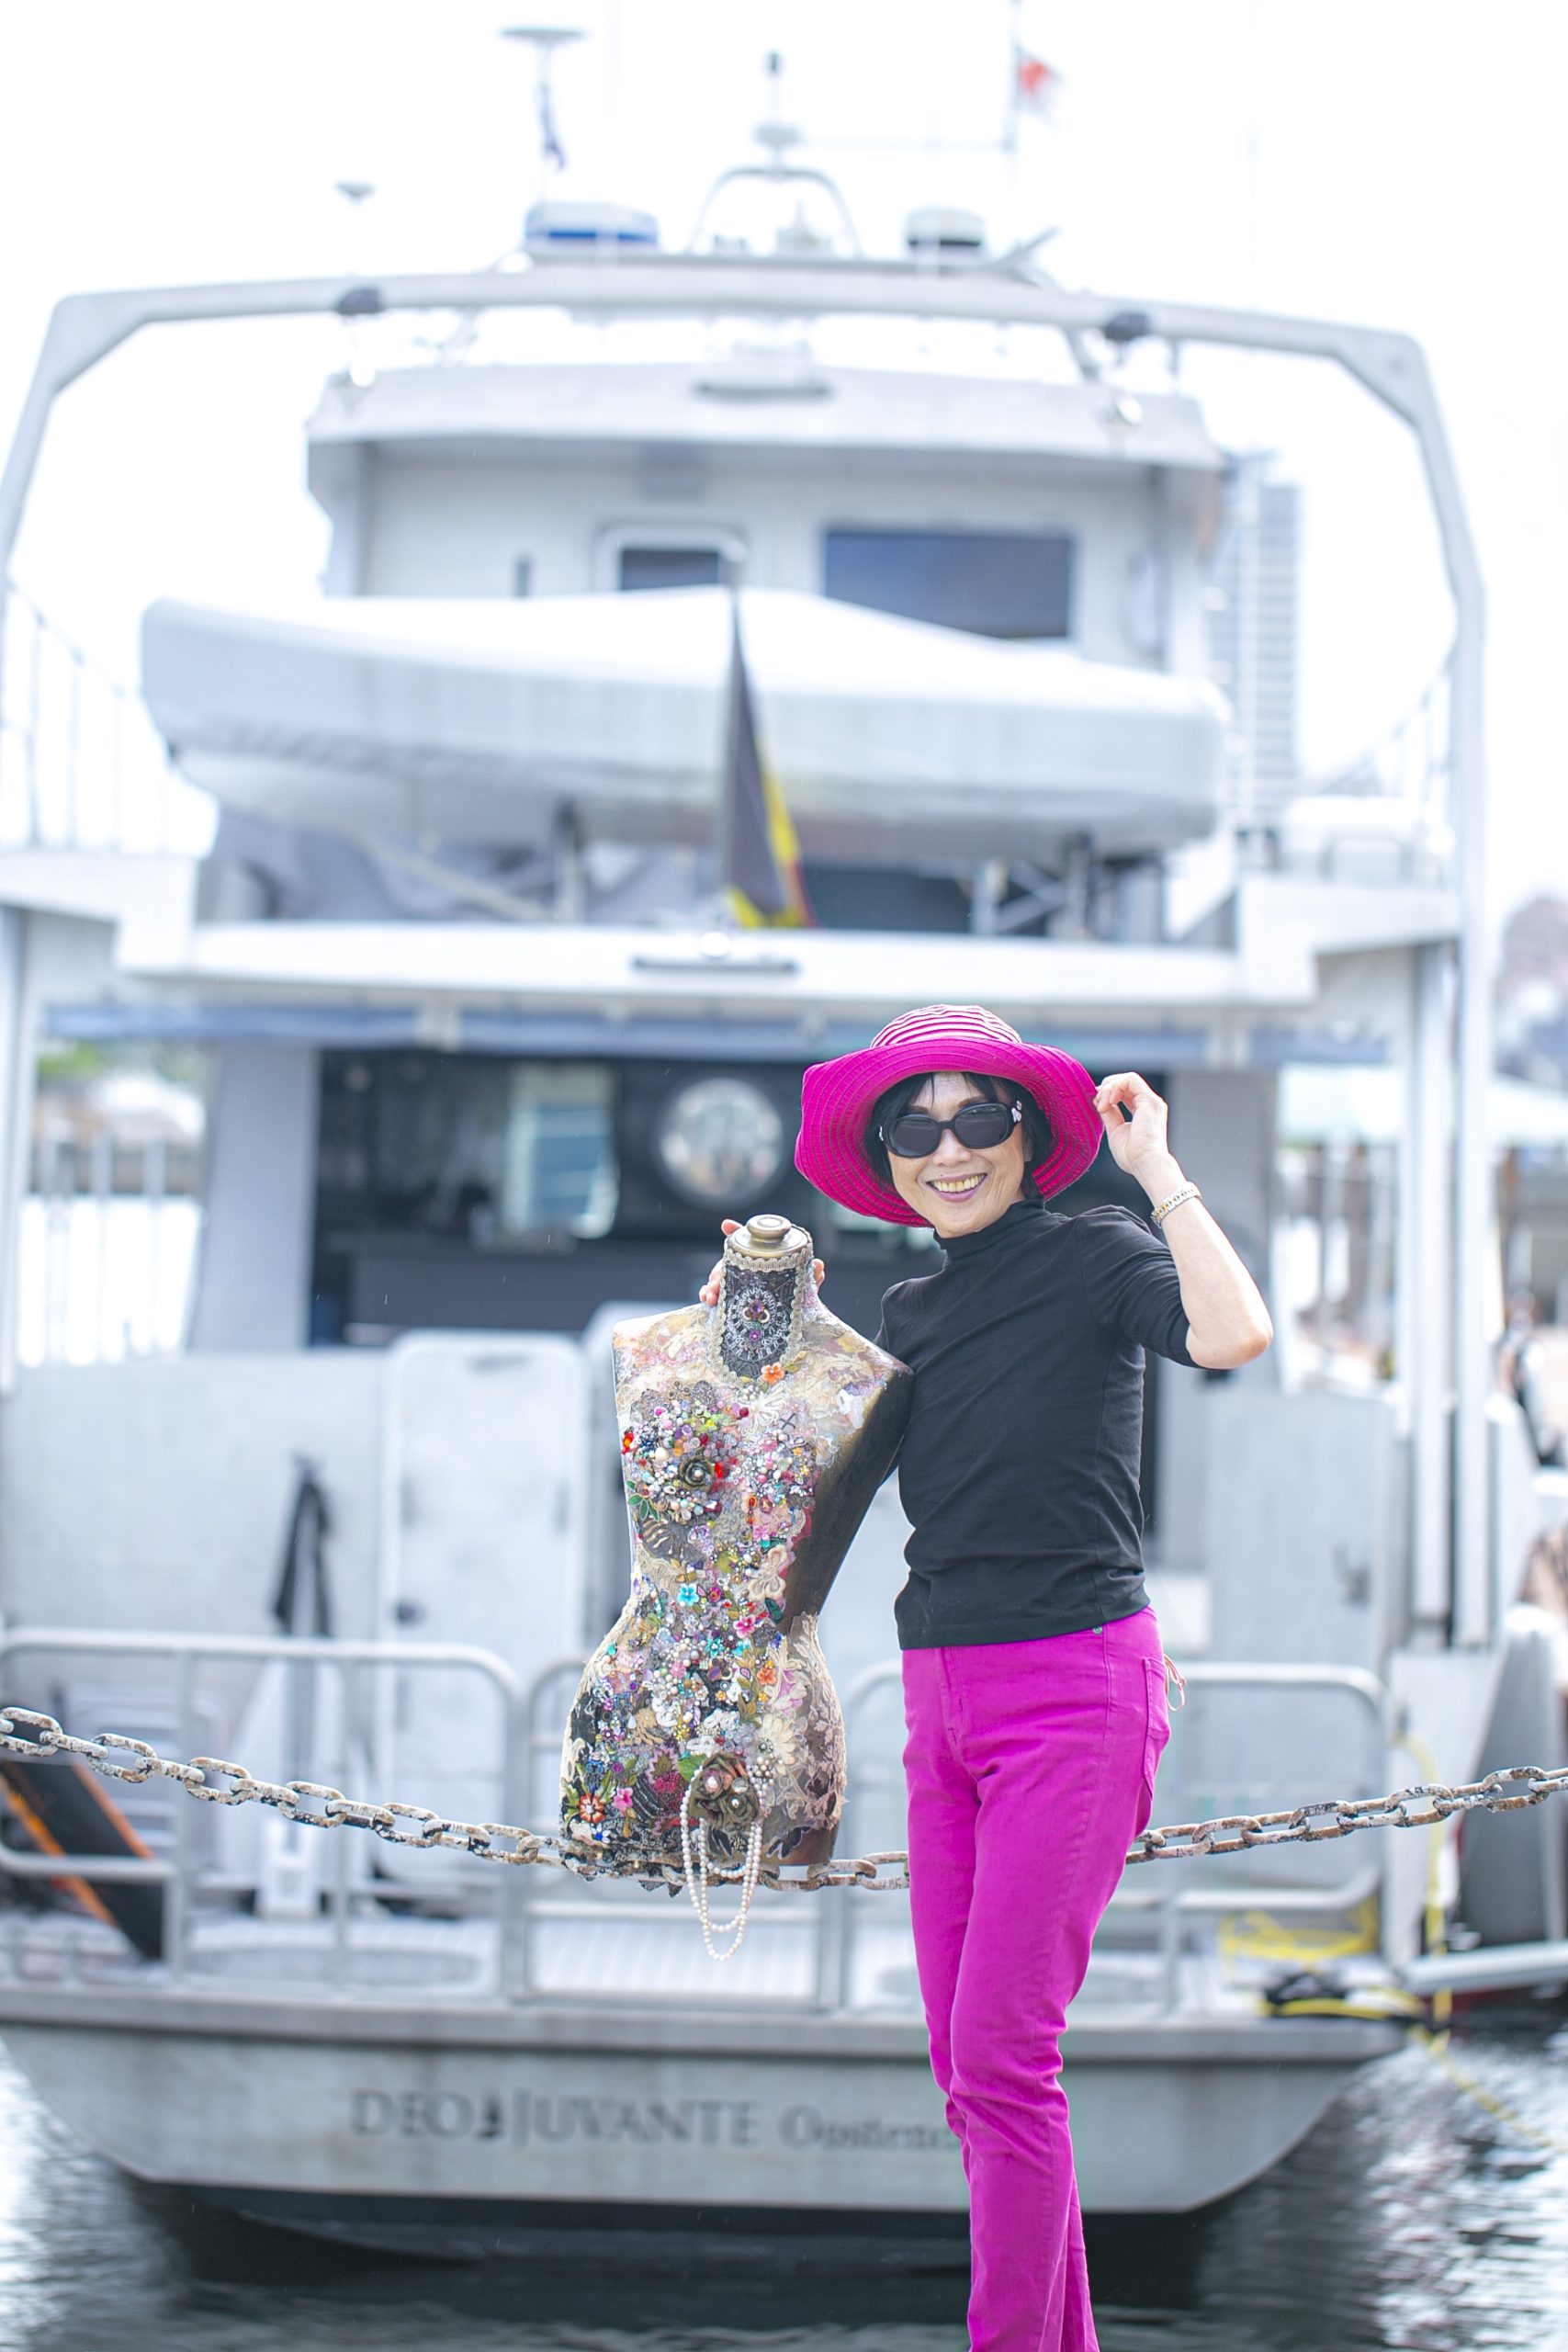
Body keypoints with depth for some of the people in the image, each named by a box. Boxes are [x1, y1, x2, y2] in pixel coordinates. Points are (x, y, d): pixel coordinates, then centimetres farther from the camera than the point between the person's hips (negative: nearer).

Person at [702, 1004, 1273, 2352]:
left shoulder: (1095, 1259, -6)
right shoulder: (911, 1313, 13)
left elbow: (1234, 1334, -26)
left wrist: (1157, 1168, -18)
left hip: (1073, 1694, -7)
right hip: (941, 1694, 7)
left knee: (1000, 2058, -12)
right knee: (967, 2067, 7)